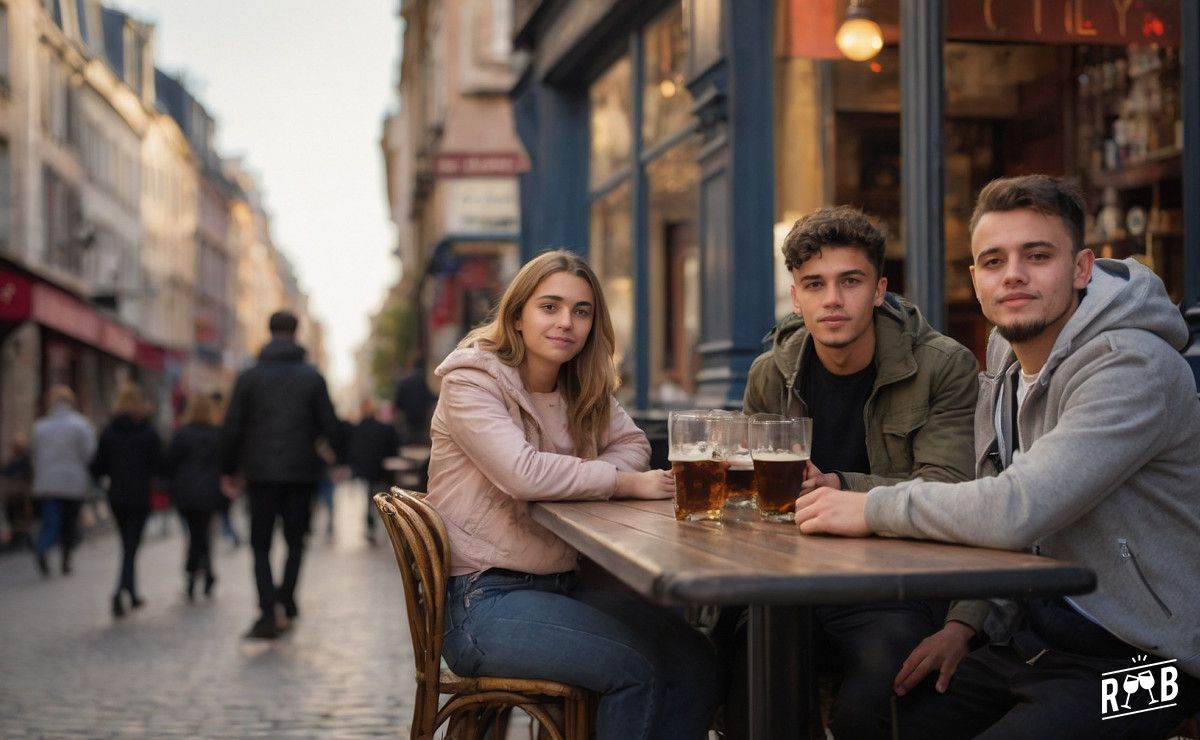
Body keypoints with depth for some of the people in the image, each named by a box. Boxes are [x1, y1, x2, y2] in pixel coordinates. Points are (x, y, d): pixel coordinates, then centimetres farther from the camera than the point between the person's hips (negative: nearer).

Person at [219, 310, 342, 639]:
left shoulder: (249, 377, 0)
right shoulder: (312, 377, 0)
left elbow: (232, 427, 0)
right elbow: (329, 424, -2)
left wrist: (228, 470, 9)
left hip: (260, 473, 0)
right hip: (301, 473, 0)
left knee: (261, 545, 6)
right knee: (295, 541, 16)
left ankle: (268, 615, -6)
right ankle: (286, 598, 2)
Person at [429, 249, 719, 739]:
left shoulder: (582, 391, 12)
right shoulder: (471, 380, -10)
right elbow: (522, 472, -23)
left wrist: (588, 481, -11)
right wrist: (630, 483, -18)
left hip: (560, 584, 7)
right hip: (482, 598, -7)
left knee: (692, 657, -12)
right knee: (638, 666, -23)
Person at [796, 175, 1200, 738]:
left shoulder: (1132, 368, -22)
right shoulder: (1006, 353, 7)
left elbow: (1016, 511, -33)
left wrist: (872, 508, -21)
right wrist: (964, 626, 5)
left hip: (1133, 660, -8)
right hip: (1039, 636, 8)